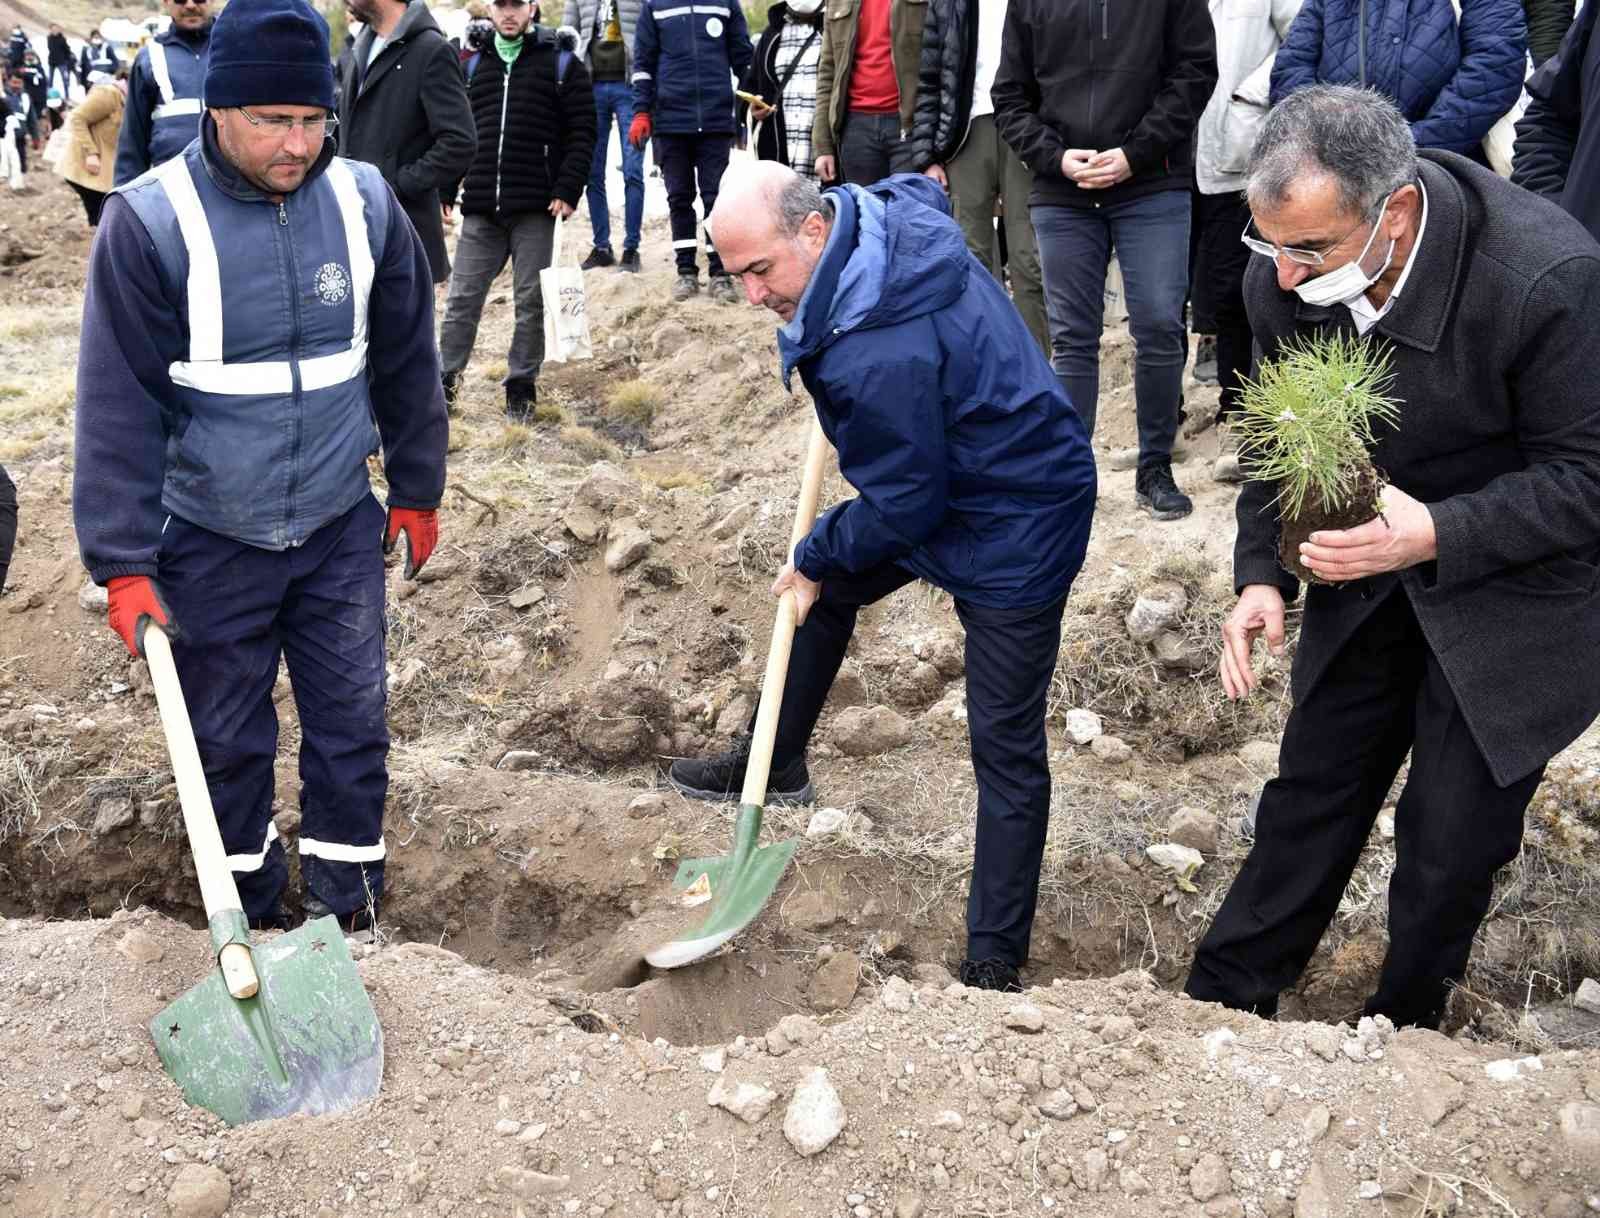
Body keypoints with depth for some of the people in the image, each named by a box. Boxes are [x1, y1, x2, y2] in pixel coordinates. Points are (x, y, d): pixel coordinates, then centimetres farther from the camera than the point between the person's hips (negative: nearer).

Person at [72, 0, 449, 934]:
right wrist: (123, 563, -15)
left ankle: (349, 905, 28)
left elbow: (407, 359, 6)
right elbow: (119, 403, -14)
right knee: (227, 738, 12)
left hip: (341, 532, 2)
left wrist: (417, 491, 11)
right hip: (208, 542, -2)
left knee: (353, 724, 9)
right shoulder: (150, 222, -15)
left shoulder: (364, 202, -6)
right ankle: (251, 909, 33)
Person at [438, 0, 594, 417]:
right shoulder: (473, 64, 14)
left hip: (535, 209, -3)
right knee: (463, 298, 3)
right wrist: (444, 192, 10)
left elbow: (582, 131, -2)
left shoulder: (561, 62, 3)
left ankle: (522, 386, 13)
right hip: (480, 208, 3)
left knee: (531, 301, 3)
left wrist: (568, 190, -11)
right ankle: (445, 382, 10)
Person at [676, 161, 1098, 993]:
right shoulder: (882, 212, -8)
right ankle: (775, 766, 41)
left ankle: (994, 960, 7)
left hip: (1013, 531, -10)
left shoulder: (881, 356, -36)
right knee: (822, 584, 23)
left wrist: (818, 555, -6)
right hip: (946, 479, 11)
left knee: (1006, 746, -2)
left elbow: (905, 503, -25)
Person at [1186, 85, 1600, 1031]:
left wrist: (1438, 536, -34)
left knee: (1453, 835, 4)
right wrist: (1261, 574, -11)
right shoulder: (1285, 277, -16)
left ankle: (1402, 1026, 30)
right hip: (1371, 569, 4)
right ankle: (1224, 999, 30)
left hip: (1513, 588, -4)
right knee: (1313, 789, 14)